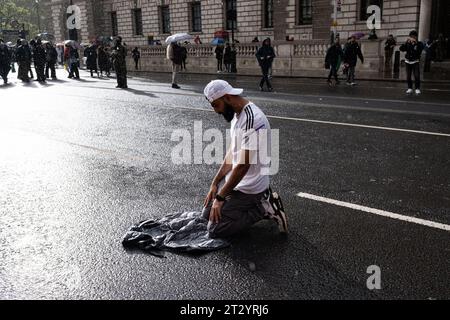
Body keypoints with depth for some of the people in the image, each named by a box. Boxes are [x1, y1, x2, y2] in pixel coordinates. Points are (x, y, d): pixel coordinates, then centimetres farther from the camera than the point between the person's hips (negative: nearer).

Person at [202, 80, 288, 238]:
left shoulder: (252, 119, -27)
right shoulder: (236, 115, 5)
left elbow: (243, 165, -27)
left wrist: (220, 197, -19)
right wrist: (215, 183, 5)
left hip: (249, 187, -10)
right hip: (235, 179, 10)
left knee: (215, 229, -9)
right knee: (208, 213, 16)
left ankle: (263, 208, 0)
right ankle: (261, 199, 14)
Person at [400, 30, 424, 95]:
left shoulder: (419, 44, -3)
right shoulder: (407, 44, 2)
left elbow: (419, 51, -20)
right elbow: (401, 49, -10)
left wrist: (416, 43, -25)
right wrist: (406, 42, -20)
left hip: (415, 61, -2)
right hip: (408, 61, 3)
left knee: (417, 76, -11)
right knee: (408, 76, 4)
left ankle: (417, 89, -1)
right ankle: (410, 88, 15)